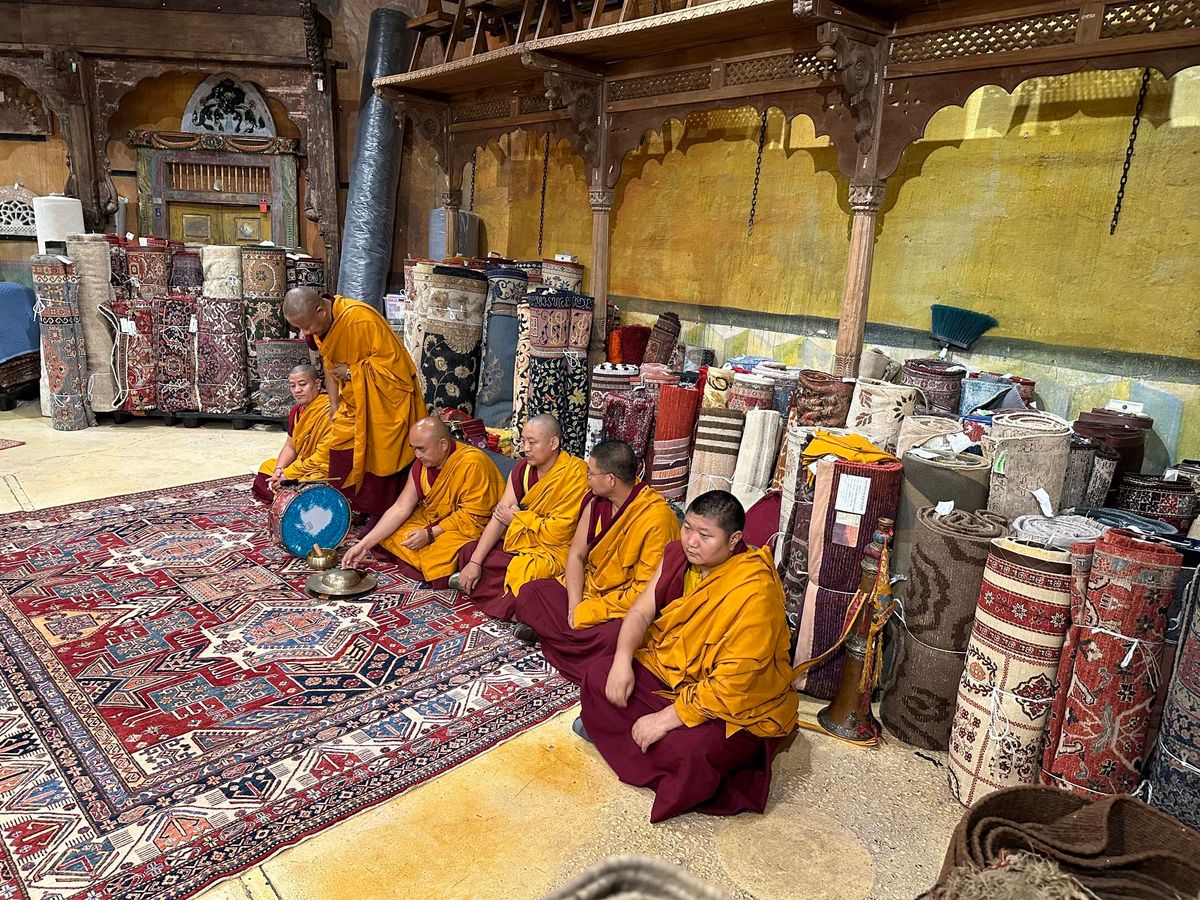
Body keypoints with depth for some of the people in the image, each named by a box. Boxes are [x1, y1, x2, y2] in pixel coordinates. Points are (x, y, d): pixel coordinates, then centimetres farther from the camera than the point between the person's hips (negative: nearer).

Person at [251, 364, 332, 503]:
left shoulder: (328, 411, -22)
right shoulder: (296, 411, 8)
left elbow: (323, 457, -23)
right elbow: (290, 446, 13)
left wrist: (288, 474, -17)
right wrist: (279, 469, -8)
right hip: (300, 464, 10)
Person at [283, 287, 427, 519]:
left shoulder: (360, 319, -29)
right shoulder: (318, 323, -4)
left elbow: (389, 360, -26)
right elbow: (330, 363, 8)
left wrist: (350, 372, -20)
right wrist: (334, 404, 4)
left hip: (384, 394, -7)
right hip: (354, 398, 7)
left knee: (378, 455, -1)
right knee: (343, 452, 3)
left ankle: (378, 516, 12)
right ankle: (354, 509, 16)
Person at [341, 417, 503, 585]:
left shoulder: (472, 464, -26)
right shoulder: (422, 464, -4)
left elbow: (472, 516, -23)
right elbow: (400, 508, -3)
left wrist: (430, 534, -24)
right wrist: (364, 544, -9)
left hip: (467, 528, -7)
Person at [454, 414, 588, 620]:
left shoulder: (575, 475, -20)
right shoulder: (523, 468, 1)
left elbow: (557, 533, -19)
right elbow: (499, 517, -4)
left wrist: (516, 517, -6)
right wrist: (475, 562, -12)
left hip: (553, 550, -8)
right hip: (519, 541, 8)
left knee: (521, 570, -36)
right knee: (468, 552, -4)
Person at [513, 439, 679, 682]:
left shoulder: (656, 519, -25)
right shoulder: (597, 503, -4)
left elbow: (646, 591, -23)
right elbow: (576, 555, 3)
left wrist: (588, 612, -20)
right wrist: (575, 605, -12)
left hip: (626, 606, -6)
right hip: (588, 588, 7)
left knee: (611, 637, -36)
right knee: (529, 594, -5)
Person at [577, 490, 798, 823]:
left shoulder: (754, 592, -31)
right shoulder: (679, 555, -9)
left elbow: (730, 686, -29)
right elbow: (641, 611, -2)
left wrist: (666, 718, -25)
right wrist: (622, 659, -19)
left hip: (740, 706, -7)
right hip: (672, 668, 7)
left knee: (683, 751, -31)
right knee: (598, 676, -6)